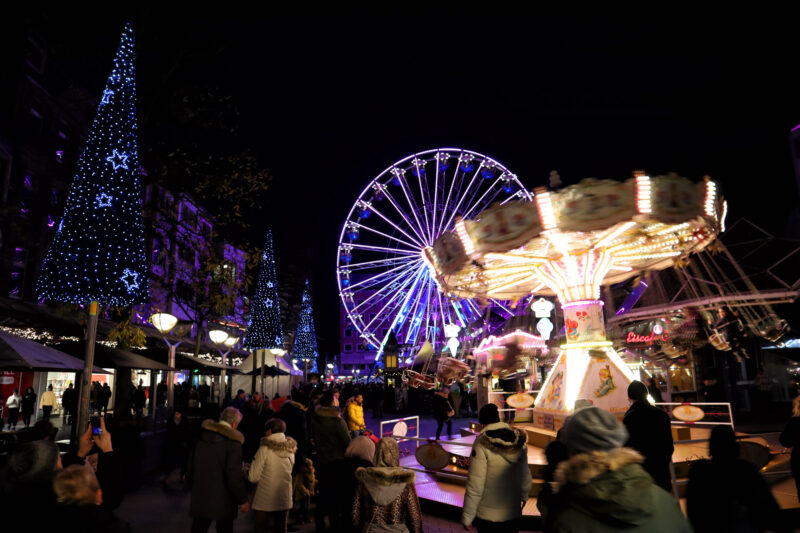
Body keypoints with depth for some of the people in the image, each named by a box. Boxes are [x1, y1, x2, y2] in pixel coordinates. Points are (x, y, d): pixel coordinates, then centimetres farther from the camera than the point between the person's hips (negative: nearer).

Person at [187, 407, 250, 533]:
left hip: (199, 495, 5)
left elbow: (191, 464, 11)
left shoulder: (202, 434, 1)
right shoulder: (232, 441, -18)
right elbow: (234, 474, -18)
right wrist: (243, 500, -8)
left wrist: (192, 484, 25)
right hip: (222, 500, -5)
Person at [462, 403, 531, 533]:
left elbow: (475, 484, -18)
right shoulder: (519, 440, -4)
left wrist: (467, 517, -9)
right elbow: (525, 475, 8)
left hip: (488, 516, -4)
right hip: (514, 513, 4)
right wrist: (524, 495, 28)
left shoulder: (482, 444, -18)